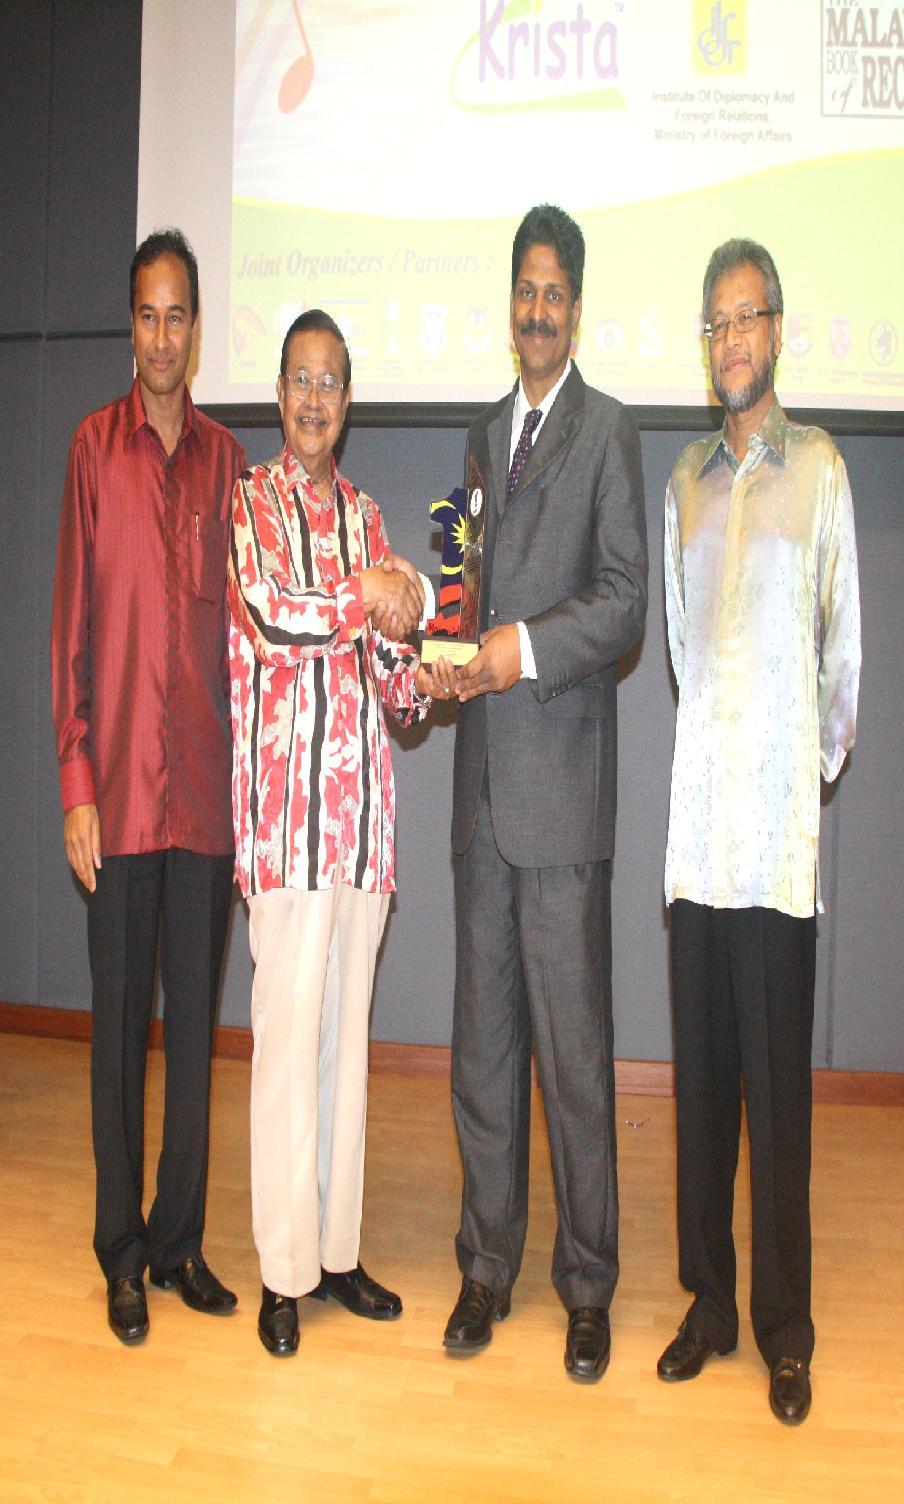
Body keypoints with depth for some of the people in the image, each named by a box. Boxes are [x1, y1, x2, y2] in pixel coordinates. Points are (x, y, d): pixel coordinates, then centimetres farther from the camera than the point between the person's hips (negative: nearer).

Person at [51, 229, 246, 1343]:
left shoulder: (225, 458, 10)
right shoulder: (95, 446, 2)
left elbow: (238, 622, 11)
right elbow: (72, 625, -1)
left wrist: (245, 774, 6)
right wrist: (76, 784, -6)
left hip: (207, 789, 3)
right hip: (120, 789, -3)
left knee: (196, 1018, 10)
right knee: (120, 1019, 6)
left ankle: (181, 1239, 25)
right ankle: (122, 1251, 22)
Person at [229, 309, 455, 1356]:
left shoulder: (363, 513, 19)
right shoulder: (249, 496, 3)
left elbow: (381, 656, 14)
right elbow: (268, 614, -15)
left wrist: (419, 680, -5)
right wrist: (370, 601, -7)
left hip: (361, 796, 6)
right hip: (284, 794, -5)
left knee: (347, 1023, 10)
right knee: (289, 1023, -4)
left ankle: (337, 1248, 23)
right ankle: (285, 1269, 11)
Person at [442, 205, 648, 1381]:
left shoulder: (608, 431, 0)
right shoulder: (487, 434, 21)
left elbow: (626, 600, -9)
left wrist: (529, 647, -21)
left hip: (562, 782, -6)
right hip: (483, 779, 6)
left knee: (574, 1046, 0)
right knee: (484, 1039, 11)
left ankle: (587, 1281, 18)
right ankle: (488, 1262, 26)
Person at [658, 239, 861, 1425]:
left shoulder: (820, 467, 1)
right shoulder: (686, 479, 14)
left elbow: (845, 645, 4)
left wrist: (824, 752, 10)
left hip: (782, 821, -4)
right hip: (698, 815, 4)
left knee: (777, 1077, 2)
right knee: (702, 1071, 10)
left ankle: (785, 1325, 19)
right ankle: (709, 1301, 26)